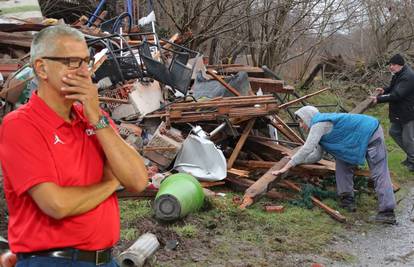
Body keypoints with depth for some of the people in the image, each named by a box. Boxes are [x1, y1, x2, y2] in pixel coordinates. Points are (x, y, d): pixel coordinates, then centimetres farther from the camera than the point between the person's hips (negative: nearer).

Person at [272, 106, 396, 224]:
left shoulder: (319, 124, -18)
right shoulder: (321, 126, 13)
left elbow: (307, 149, -25)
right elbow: (316, 156, 14)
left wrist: (287, 166, -23)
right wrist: (295, 159, 7)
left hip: (370, 133, -10)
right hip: (359, 138, 10)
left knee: (379, 174, -13)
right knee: (342, 162, 14)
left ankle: (387, 213, -16)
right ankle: (347, 199, 14)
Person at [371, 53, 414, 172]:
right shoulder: (398, 74, 7)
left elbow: (396, 95, -31)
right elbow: (393, 87, 23)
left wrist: (379, 99, -26)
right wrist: (384, 90, 2)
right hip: (399, 113, 11)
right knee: (394, 132, 19)